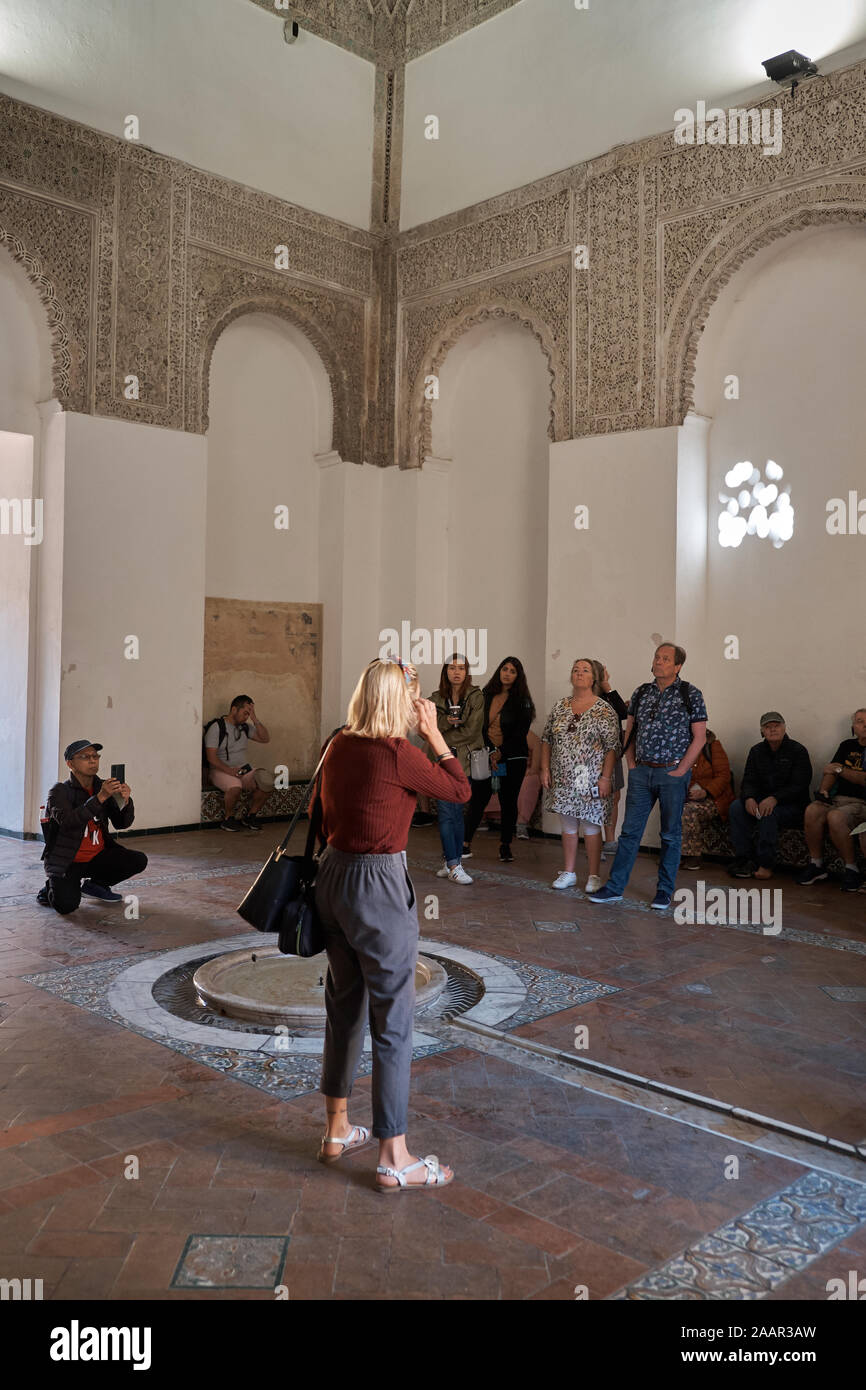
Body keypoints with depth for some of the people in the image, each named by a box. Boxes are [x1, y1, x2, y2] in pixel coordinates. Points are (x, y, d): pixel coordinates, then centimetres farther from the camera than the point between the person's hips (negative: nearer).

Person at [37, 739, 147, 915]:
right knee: (67, 905, -27)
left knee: (139, 860, -14)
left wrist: (126, 801, -21)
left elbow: (122, 823, 0)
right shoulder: (60, 791, -11)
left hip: (98, 857, 5)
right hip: (66, 861, -5)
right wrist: (100, 798, -35)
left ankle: (93, 885, 9)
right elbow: (68, 821, -29)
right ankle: (53, 888, 11)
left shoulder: (103, 787, 4)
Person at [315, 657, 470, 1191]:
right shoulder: (397, 753, -19)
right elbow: (461, 790, -6)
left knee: (345, 1006, 20)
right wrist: (433, 732, -3)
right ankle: (394, 1159, 12)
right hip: (379, 887, -8)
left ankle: (338, 1130, 34)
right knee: (394, 1019, 3)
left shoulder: (339, 746, 3)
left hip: (334, 876, 8)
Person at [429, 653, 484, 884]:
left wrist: (442, 738, -6)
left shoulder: (475, 697, 2)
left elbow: (471, 730, -8)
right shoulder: (436, 698, 11)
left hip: (464, 759, -2)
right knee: (446, 811, -5)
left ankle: (453, 863, 11)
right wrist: (446, 722, -14)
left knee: (456, 812, 2)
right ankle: (453, 865, -3)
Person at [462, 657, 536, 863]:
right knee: (478, 798, -3)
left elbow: (521, 733, -5)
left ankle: (505, 845, 12)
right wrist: (489, 752, -8)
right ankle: (466, 842, 3)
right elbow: (479, 725, 3)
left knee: (508, 801, 4)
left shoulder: (522, 700, 1)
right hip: (487, 754, 1)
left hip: (512, 758, -1)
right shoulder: (486, 695, 8)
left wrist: (501, 753, -13)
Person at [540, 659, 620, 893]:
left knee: (591, 827, 1)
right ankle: (568, 873, 22)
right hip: (563, 779, 4)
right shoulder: (560, 706, 8)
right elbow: (547, 740, 12)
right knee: (568, 826, 11)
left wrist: (606, 777, -14)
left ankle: (594, 876, 12)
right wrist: (545, 769, 4)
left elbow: (612, 747, -8)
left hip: (590, 781, -4)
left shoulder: (603, 710, -6)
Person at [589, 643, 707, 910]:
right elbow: (630, 731, 15)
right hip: (641, 772, 4)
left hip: (672, 774, -3)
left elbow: (699, 738, -4)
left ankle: (665, 891, 16)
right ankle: (615, 887, 9)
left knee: (670, 835, 5)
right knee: (630, 830, 4)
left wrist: (680, 770, -10)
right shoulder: (641, 693, 10)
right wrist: (631, 763, 5)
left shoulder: (690, 694, -2)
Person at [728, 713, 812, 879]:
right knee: (736, 807, -21)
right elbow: (749, 781, 4)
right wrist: (749, 798, -21)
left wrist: (774, 799, -31)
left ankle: (766, 865, -27)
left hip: (792, 805, -5)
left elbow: (799, 786, -14)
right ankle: (743, 859, -22)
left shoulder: (798, 751, -5)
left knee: (769, 813, -35)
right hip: (761, 800, 5)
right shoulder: (756, 751, 10)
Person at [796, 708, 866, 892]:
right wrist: (823, 790, -4)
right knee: (812, 811, -27)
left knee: (835, 817, -36)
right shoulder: (847, 746, 20)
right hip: (838, 799, 5)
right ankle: (816, 865, -15)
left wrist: (840, 770, 0)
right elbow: (831, 771, 14)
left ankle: (850, 868, -19)